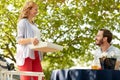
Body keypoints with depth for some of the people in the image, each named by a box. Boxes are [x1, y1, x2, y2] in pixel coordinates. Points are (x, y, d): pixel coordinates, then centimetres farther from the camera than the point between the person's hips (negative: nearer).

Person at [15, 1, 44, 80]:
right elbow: (19, 40, -10)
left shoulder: (34, 25, 22)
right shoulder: (23, 22, -1)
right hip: (26, 54, -7)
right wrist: (30, 40, -28)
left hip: (35, 54, 7)